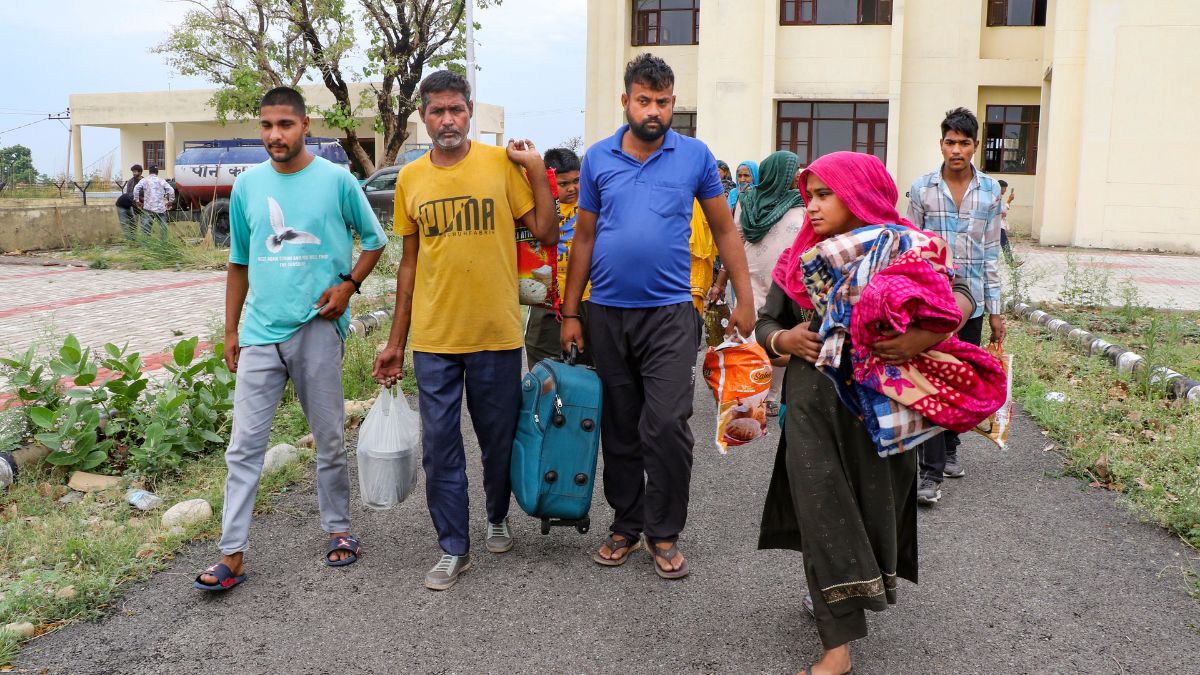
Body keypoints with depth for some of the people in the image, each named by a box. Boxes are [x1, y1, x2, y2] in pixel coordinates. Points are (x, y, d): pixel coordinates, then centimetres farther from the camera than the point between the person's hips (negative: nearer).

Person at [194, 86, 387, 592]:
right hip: (260, 333, 3)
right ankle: (232, 555, 8)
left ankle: (338, 530, 27)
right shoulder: (247, 186, 8)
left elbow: (375, 240, 8)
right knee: (244, 446, 2)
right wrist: (230, 330, 14)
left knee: (330, 441, 9)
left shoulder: (336, 180, -2)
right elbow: (239, 263, 16)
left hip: (317, 328, -2)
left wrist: (348, 285, -7)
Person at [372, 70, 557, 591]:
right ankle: (453, 548, 18)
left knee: (499, 439, 12)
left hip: (496, 334, -1)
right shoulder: (411, 178, 5)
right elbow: (410, 263, 11)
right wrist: (395, 342, 11)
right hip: (433, 338, 2)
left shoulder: (503, 163, -2)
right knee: (440, 446, 4)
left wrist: (537, 172, -10)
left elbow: (547, 236, -2)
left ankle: (497, 517, 38)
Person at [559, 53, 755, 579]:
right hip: (607, 315, 3)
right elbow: (584, 239, 9)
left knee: (667, 427, -8)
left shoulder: (695, 156, 1)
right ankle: (625, 525, 26)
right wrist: (570, 314, 7)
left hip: (670, 314, -2)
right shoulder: (598, 159, 5)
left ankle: (664, 532, 10)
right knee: (619, 429, 11)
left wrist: (744, 300, 1)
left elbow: (725, 230, 7)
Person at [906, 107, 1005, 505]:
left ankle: (949, 447, 35)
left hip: (972, 300, 3)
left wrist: (995, 309, 7)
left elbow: (991, 253, 8)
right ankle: (930, 472, -9)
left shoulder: (990, 191, 5)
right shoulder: (922, 189, -1)